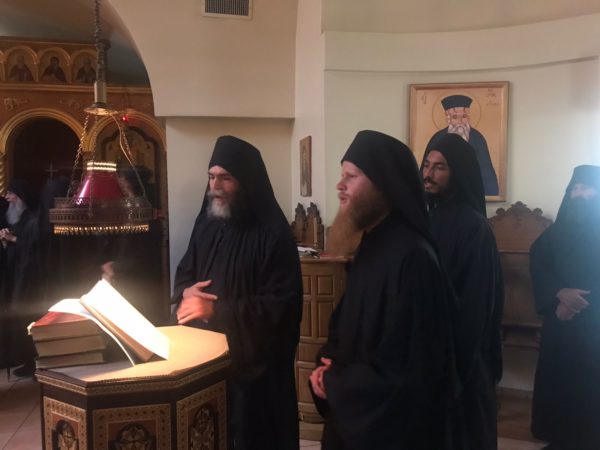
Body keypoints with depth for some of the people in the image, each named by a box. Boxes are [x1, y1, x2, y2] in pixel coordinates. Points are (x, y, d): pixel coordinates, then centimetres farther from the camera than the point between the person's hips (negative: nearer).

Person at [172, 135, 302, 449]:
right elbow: (184, 274, 16)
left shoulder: (273, 233, -15)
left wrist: (215, 309, -23)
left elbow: (281, 305, -19)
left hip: (253, 362, -5)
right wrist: (186, 294, -9)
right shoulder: (206, 224, 6)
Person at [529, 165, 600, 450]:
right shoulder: (556, 232, 8)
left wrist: (577, 303, -14)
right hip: (560, 321, 3)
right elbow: (537, 265, 0)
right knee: (557, 378, 6)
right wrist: (560, 293, -16)